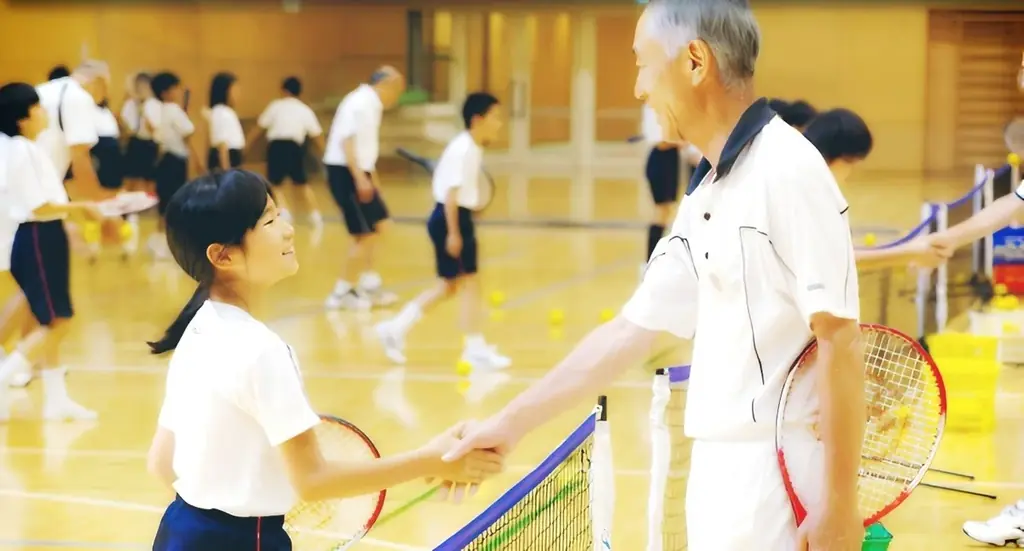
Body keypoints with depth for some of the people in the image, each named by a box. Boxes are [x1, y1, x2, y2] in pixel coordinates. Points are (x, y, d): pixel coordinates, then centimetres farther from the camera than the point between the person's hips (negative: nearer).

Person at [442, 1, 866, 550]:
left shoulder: (787, 171, -14)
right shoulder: (704, 196, 13)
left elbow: (840, 341, -17)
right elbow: (630, 330, 18)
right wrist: (511, 422, 19)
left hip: (776, 476, -8)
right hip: (717, 471, 8)